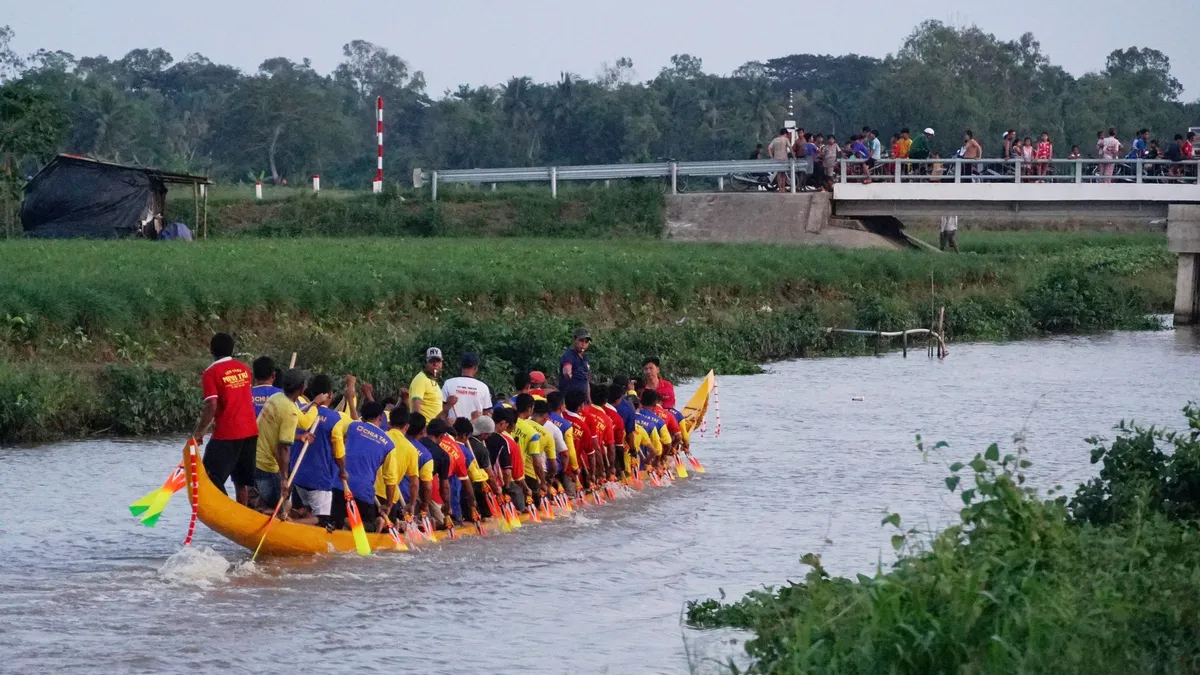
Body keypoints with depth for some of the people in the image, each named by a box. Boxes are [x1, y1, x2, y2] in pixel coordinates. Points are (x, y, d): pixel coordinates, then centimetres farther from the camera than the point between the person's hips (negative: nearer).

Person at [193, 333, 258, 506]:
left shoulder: (211, 373, -10)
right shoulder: (244, 369, 9)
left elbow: (212, 406, -17)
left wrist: (199, 432, -9)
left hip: (226, 434, -6)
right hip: (250, 431, 6)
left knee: (212, 479, -2)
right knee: (242, 479, 13)